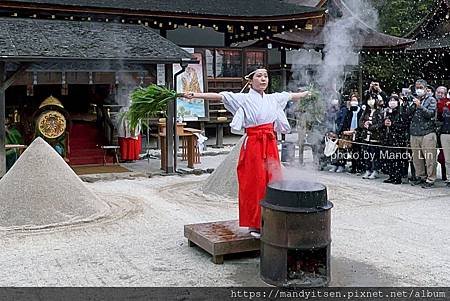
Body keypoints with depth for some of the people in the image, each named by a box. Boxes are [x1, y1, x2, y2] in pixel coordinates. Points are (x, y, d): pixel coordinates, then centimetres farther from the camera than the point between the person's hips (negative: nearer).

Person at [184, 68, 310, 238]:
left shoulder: (274, 98, 12)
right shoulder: (243, 98, -4)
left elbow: (292, 96, 31)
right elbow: (218, 96, -14)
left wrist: (308, 93, 46)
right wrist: (195, 95, -25)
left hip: (271, 145, 5)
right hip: (253, 145, -5)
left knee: (272, 183, 7)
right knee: (254, 185, -1)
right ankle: (254, 225, 9)